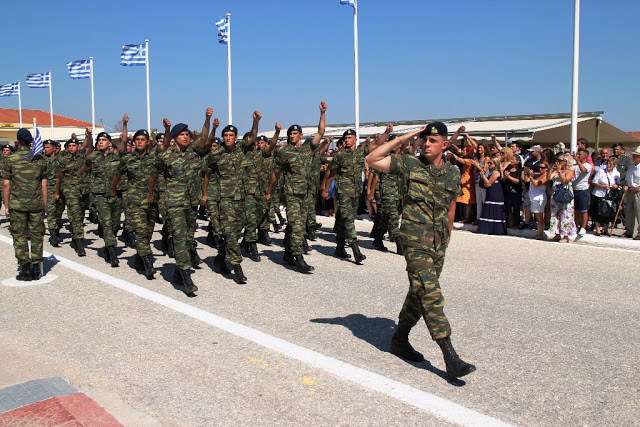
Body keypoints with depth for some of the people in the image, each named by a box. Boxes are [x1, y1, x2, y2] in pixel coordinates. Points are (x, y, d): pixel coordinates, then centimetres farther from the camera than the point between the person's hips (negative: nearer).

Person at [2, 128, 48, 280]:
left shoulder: (10, 160, -3)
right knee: (37, 235, 7)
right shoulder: (40, 159, 3)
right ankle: (36, 269, 8)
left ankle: (25, 269, 4)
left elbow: (6, 184, -3)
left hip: (17, 205, -2)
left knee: (19, 236, 5)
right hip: (37, 204, 2)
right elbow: (44, 184, 5)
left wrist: (6, 206, 4)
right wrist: (44, 205, 11)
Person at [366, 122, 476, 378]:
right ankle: (451, 358, -14)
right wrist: (404, 138, -10)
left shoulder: (453, 173, 8)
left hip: (438, 243, 6)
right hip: (415, 240, -6)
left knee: (420, 293, 13)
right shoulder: (410, 165, -4)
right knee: (430, 293, -15)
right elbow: (372, 160, -11)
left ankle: (399, 340, 31)